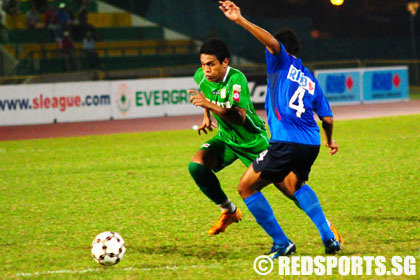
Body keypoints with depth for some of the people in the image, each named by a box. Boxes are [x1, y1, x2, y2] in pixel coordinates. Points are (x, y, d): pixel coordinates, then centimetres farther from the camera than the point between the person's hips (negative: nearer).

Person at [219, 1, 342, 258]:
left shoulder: (283, 63, 7)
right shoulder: (310, 79, 22)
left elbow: (272, 42, -15)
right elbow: (327, 118, 22)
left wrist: (241, 21, -25)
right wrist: (329, 140, 42)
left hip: (286, 144, -7)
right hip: (311, 144, 8)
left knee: (246, 187, 7)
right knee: (295, 185, 35)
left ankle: (282, 243, 5)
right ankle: (329, 239, 24)